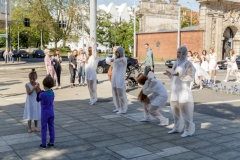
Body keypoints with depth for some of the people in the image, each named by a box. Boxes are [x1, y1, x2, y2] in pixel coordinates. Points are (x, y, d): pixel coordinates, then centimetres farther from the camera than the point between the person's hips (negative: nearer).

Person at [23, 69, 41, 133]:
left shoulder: (37, 84, -5)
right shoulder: (27, 84, -11)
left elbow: (39, 93, -10)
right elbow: (29, 93, -22)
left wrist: (37, 88, -24)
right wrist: (34, 87, -29)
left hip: (36, 101, 2)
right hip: (29, 102, -2)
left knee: (36, 114, 11)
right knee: (30, 114, 4)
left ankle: (36, 127, 24)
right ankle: (29, 128, 14)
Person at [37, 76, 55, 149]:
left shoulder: (42, 94, -20)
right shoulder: (52, 93, -3)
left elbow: (38, 99, -3)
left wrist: (39, 91, 8)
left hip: (45, 113, -5)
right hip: (51, 113, 5)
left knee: (44, 129, 5)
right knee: (51, 128, 12)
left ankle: (44, 144, 9)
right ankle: (51, 142, 20)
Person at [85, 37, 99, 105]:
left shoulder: (94, 57, -9)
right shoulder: (88, 56, 10)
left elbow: (94, 50, -25)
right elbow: (88, 47, 20)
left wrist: (93, 43, -34)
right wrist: (87, 41, 27)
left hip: (92, 75, -8)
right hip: (87, 75, 8)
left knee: (92, 88, -2)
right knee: (89, 87, 14)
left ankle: (94, 99, 7)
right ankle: (92, 98, 24)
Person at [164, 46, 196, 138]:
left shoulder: (188, 63, -11)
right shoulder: (177, 63, 13)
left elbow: (190, 77, -15)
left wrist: (179, 75, -27)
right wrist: (169, 74, -4)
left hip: (183, 89, -8)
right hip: (175, 89, 8)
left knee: (185, 110, -4)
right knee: (175, 108, 12)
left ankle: (188, 130, 5)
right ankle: (177, 127, 23)